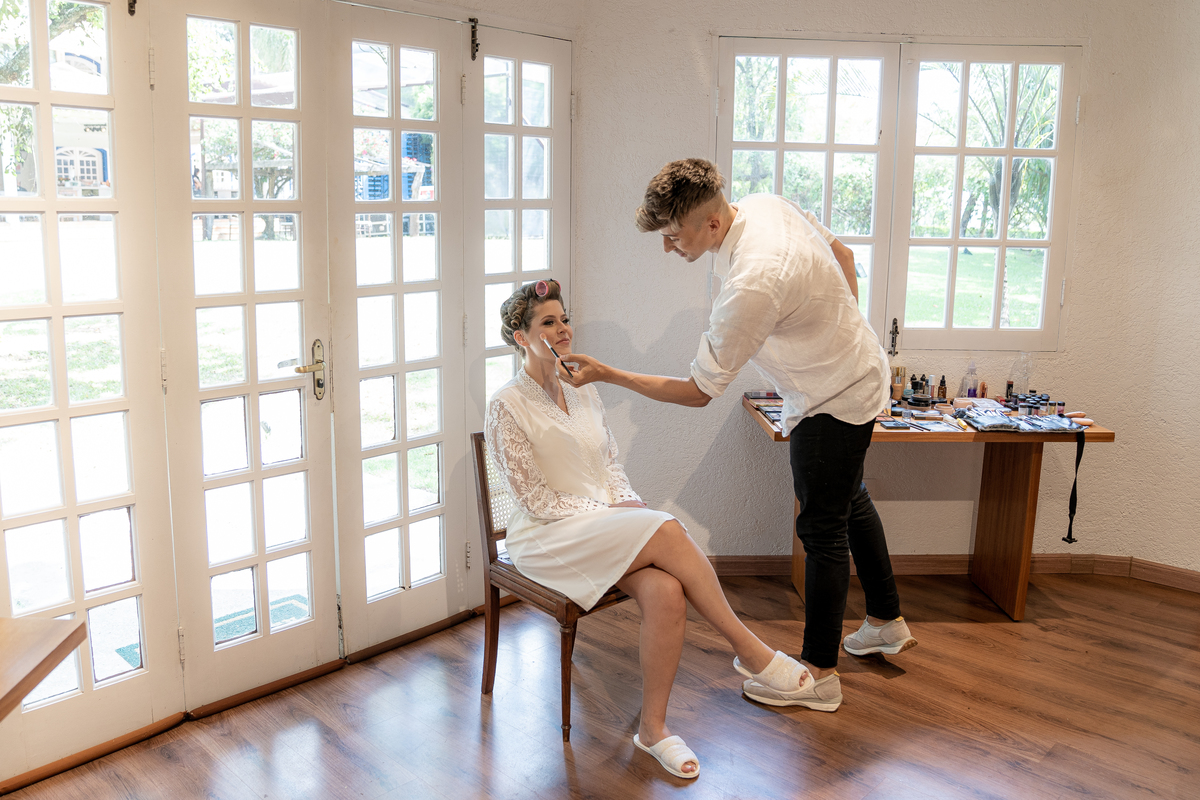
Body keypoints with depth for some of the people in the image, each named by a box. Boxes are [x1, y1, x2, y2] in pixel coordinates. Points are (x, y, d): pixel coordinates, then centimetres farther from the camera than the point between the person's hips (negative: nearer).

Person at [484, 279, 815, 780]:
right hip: (548, 536, -6)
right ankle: (750, 651, -16)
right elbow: (535, 498, -10)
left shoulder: (583, 390, 14)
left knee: (665, 592, -26)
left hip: (608, 521, 6)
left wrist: (628, 502, -4)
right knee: (667, 531, -29)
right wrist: (608, 511, -15)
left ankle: (653, 728, -12)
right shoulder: (507, 406, -7)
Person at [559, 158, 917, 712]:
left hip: (835, 401, -10)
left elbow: (697, 392, -27)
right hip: (855, 370, 10)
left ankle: (819, 673, 16)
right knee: (850, 500, 25)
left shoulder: (751, 285, -38)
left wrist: (605, 373, -22)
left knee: (822, 530, 1)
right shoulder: (763, 204, -10)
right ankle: (886, 623, 44)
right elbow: (843, 255, 7)